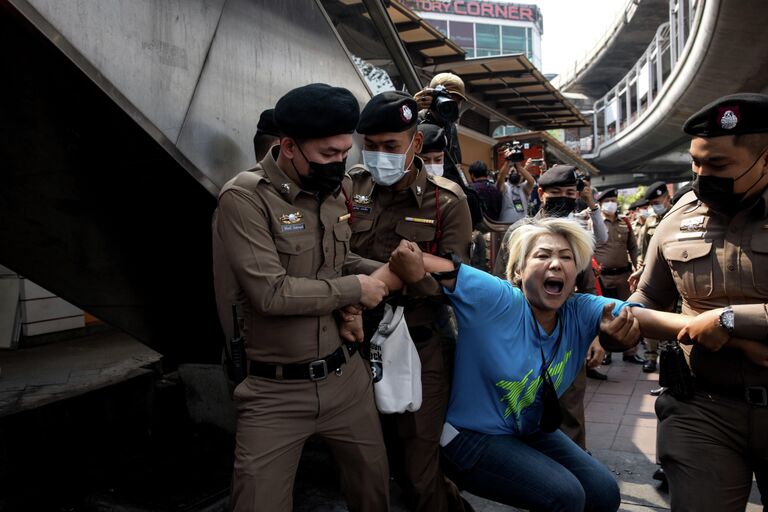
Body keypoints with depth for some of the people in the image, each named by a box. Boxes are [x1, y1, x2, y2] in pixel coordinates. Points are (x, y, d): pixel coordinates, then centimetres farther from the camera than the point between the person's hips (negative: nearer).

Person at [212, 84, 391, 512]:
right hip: (275, 390, -5)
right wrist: (354, 290, -15)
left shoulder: (335, 190, 6)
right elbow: (271, 293, -24)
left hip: (347, 375, 6)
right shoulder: (245, 198, -16)